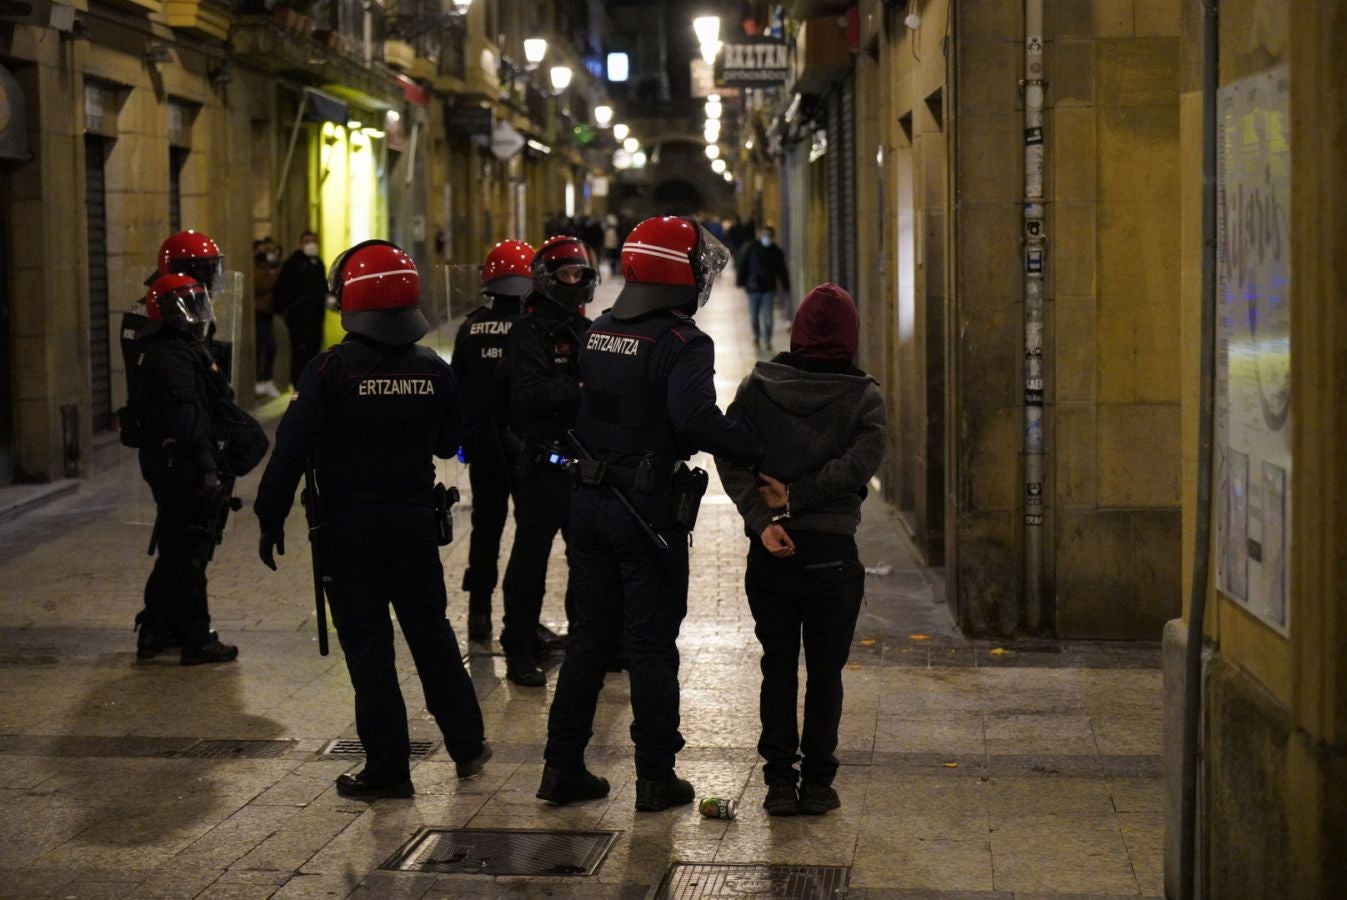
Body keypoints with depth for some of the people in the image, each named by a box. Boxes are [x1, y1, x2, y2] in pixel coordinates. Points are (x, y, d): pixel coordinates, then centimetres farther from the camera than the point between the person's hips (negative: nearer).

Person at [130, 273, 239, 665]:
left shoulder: (183, 349, 16)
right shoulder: (174, 357, -18)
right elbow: (188, 419, -25)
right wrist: (207, 469, -26)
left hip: (166, 466, 11)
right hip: (183, 467, -11)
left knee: (175, 551, 18)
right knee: (190, 554, -4)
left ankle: (154, 632, 26)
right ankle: (197, 640, 3)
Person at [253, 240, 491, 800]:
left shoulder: (329, 371, -15)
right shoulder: (433, 370, -2)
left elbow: (292, 450, -15)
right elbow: (449, 443, 12)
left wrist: (270, 521, -8)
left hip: (348, 528, -4)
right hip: (416, 520, 4)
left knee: (367, 647, 3)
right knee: (431, 633, 18)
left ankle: (388, 769, 7)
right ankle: (467, 746, 27)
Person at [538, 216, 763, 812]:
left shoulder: (597, 333, 8)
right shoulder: (682, 343, -16)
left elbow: (570, 404, 13)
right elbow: (696, 419, -31)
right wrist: (753, 449, -23)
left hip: (589, 498, 7)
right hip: (649, 508, -7)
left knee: (590, 634, 15)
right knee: (652, 645, 2)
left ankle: (562, 766, 18)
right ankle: (656, 778, 9)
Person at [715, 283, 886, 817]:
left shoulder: (758, 386, 3)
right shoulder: (863, 397, -2)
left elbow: (729, 457, -8)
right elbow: (859, 465, -16)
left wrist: (764, 518, -13)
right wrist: (794, 495, -11)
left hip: (769, 550, 2)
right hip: (833, 552, -2)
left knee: (777, 667, 9)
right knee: (825, 670, 9)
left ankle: (779, 780, 8)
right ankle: (817, 782, 10)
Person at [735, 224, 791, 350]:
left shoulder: (777, 252, 5)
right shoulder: (751, 249, -1)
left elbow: (782, 271, 12)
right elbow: (741, 266, 1)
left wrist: (786, 287, 9)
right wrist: (740, 282, -3)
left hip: (768, 289, 0)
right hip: (753, 287, 0)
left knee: (767, 316, -6)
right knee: (754, 315, 10)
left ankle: (766, 340, -1)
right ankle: (756, 335, 32)